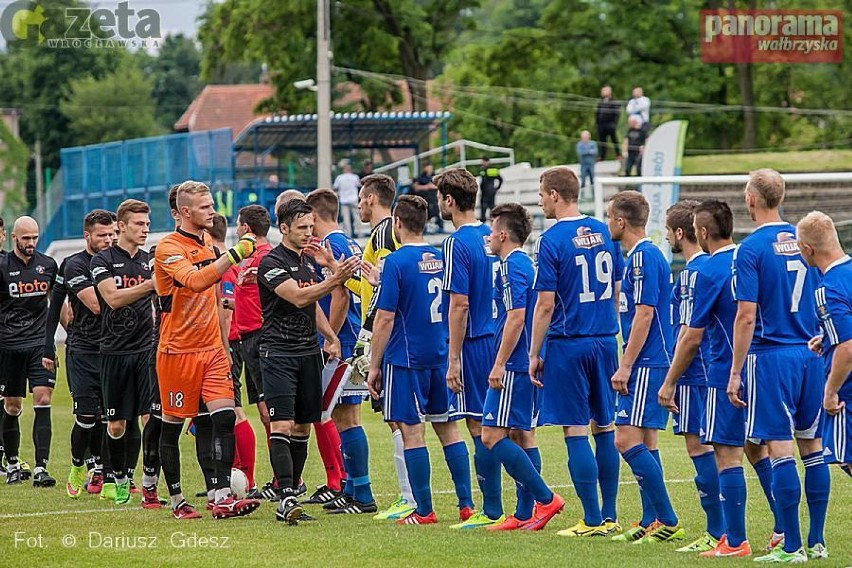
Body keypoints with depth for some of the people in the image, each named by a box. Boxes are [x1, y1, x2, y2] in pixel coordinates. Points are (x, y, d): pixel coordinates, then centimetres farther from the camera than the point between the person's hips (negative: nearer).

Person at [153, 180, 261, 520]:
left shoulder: (207, 243, 13)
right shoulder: (169, 248, -12)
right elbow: (194, 281, -31)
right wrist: (235, 254, -35)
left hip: (211, 349, 6)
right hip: (178, 351, -6)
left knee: (225, 418, -8)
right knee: (172, 426, 3)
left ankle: (222, 497, -12)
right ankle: (177, 501, 13)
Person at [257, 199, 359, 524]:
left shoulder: (307, 261, 15)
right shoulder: (272, 262, -10)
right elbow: (298, 298, -22)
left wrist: (330, 336, 11)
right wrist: (334, 280, -32)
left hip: (308, 352, 8)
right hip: (278, 352, -8)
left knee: (302, 428, 8)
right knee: (282, 426, -14)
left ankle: (291, 495, 14)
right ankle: (286, 497, -21)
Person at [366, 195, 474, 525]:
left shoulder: (396, 262, -12)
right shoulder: (441, 258, 6)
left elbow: (385, 318, -15)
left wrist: (374, 366, -8)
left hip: (406, 359, -6)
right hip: (441, 357, 6)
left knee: (412, 432, -1)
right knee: (448, 429, 12)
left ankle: (424, 511, 0)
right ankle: (466, 504, 12)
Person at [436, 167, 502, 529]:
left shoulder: (457, 244, -15)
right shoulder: (491, 237, 10)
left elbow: (459, 305, -18)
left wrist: (453, 359, -16)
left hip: (473, 345, -8)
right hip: (497, 340, 8)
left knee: (479, 427, -4)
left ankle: (492, 511, -3)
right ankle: (493, 508, 14)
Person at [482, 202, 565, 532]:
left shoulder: (512, 266, -13)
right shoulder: (528, 264, 16)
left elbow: (516, 318, -21)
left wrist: (499, 365, -20)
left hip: (513, 367, -10)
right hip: (531, 365, 10)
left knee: (492, 436, -9)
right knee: (522, 436, 10)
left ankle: (545, 498, -12)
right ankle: (525, 514, 11)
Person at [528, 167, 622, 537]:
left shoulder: (551, 241, -11)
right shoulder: (602, 232, 8)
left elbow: (545, 305, -12)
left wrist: (534, 354, -6)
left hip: (568, 345, -6)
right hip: (605, 341, 6)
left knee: (576, 432, -2)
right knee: (605, 428, 12)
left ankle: (593, 520, -3)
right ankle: (609, 516, 15)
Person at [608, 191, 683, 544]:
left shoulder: (644, 257, -14)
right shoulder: (639, 256, 17)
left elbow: (644, 315, -20)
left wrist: (625, 366, -19)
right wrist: (627, 365, 24)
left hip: (647, 365, -11)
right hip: (646, 365, 11)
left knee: (628, 440, -13)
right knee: (644, 443, 11)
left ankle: (669, 521, -13)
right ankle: (653, 522, 13)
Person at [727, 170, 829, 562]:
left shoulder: (751, 249, -10)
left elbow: (747, 316, -13)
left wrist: (735, 372, -8)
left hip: (772, 356, -6)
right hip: (811, 354, 6)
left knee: (780, 450, -5)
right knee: (812, 447, 11)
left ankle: (791, 547, -4)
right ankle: (817, 541, 15)